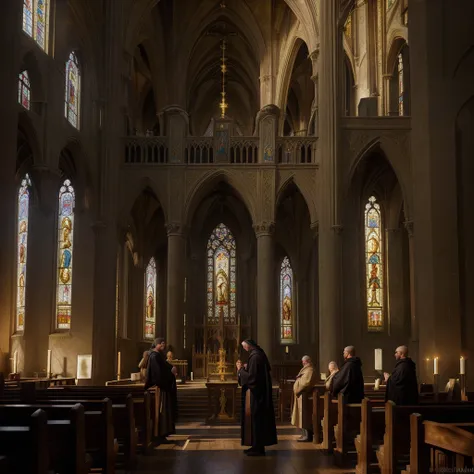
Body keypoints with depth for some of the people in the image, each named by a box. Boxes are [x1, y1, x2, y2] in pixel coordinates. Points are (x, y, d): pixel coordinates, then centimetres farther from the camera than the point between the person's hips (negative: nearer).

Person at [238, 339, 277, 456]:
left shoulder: (255, 357, -19)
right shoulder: (259, 354, 11)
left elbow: (251, 376, -22)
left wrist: (241, 370, -8)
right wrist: (246, 368, 13)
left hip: (255, 393, -10)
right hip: (261, 392, 10)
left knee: (255, 418, -4)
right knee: (260, 418, 13)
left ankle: (258, 447, 0)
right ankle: (258, 446, 19)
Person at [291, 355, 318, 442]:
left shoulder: (310, 370, -15)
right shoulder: (306, 369, 17)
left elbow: (307, 383, -25)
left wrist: (298, 390, -14)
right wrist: (298, 390, 11)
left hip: (304, 395, -11)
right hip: (302, 395, 11)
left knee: (305, 416, -9)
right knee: (304, 416, 11)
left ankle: (308, 436, -8)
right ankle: (306, 434, 14)